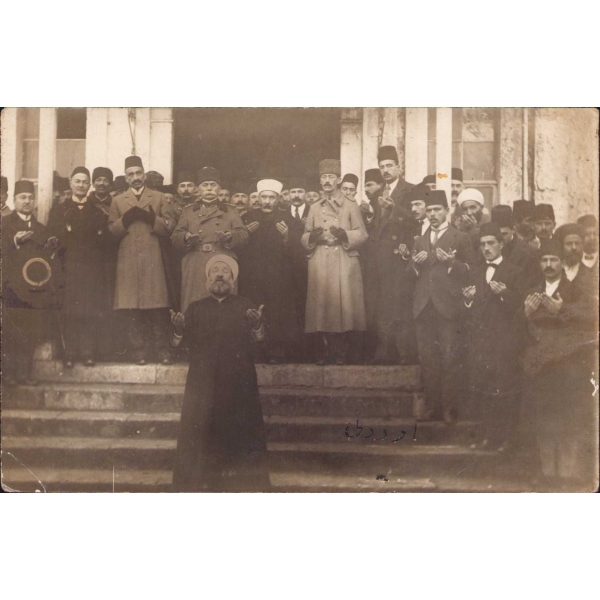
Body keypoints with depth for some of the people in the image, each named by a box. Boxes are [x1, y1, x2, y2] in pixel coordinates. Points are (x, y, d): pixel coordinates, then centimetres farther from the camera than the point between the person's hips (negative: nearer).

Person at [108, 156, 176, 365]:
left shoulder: (159, 198, 15)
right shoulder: (118, 201, 18)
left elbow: (170, 226, 5)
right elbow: (111, 231, 9)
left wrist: (150, 218, -9)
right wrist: (126, 219, -8)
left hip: (155, 260, -1)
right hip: (129, 260, 1)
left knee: (159, 306, -6)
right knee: (133, 307, -3)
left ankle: (162, 349, 0)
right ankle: (139, 350, 3)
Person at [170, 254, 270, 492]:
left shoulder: (244, 306, 12)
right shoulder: (195, 308, 15)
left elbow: (258, 339, -1)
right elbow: (183, 342, 4)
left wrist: (257, 326, -21)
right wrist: (179, 329, -16)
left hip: (239, 382, -1)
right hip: (202, 383, 1)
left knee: (240, 431, -5)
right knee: (199, 429, -5)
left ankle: (241, 483, 4)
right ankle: (198, 483, 3)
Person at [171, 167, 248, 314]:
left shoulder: (230, 213, 18)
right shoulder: (188, 212, 18)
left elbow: (243, 236, 4)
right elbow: (175, 237, 8)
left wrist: (230, 237, -17)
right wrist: (186, 238, -14)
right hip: (195, 272, 0)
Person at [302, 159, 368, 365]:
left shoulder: (351, 207, 8)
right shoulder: (314, 208, 17)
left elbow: (362, 235, 3)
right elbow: (304, 238, 16)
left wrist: (344, 235, -14)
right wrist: (312, 237, -6)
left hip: (344, 263, -2)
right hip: (320, 264, 2)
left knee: (343, 303, -5)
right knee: (322, 304, -1)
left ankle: (341, 351, 6)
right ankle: (327, 349, 10)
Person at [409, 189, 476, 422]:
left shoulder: (461, 238, 7)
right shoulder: (420, 241, 22)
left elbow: (471, 271, 1)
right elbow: (410, 273, 20)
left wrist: (452, 263, -16)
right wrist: (415, 263, -1)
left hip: (448, 306, -5)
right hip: (423, 306, 5)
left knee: (450, 358, -8)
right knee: (427, 359, 4)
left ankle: (450, 408, -2)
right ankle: (433, 406, 11)